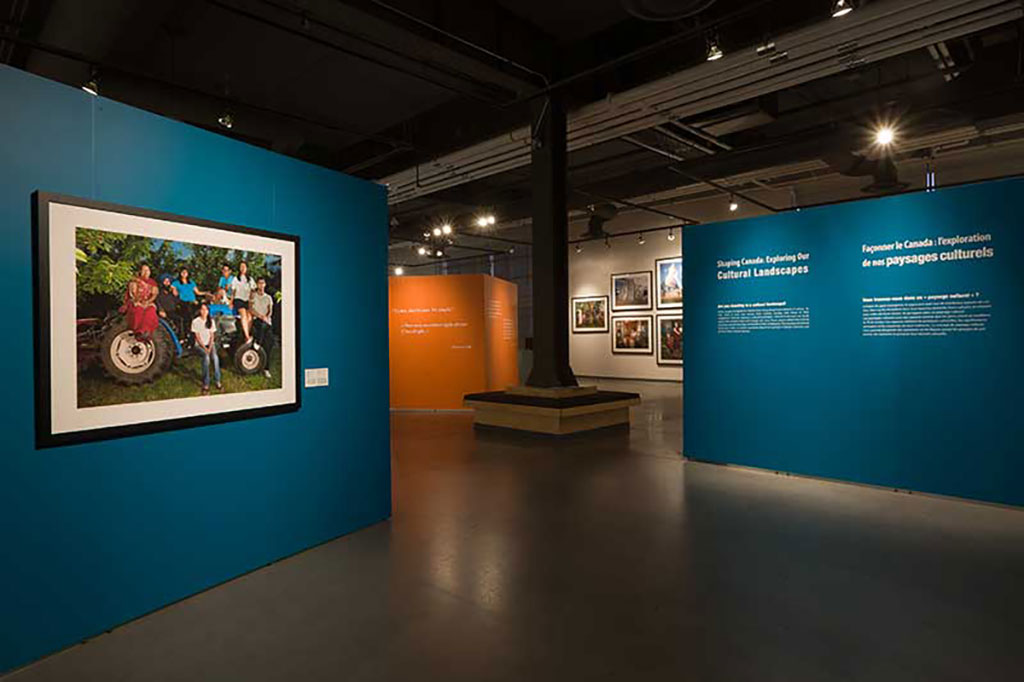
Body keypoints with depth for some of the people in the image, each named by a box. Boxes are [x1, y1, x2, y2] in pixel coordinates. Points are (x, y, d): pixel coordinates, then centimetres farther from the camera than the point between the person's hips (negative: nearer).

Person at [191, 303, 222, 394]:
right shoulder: (195, 321, -2)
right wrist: (204, 348, -16)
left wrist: (210, 348, -11)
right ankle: (206, 384, -29)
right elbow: (197, 337, -5)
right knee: (206, 357, -33)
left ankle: (218, 382, -26)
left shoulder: (211, 321, 8)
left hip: (210, 344, 3)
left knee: (215, 357, -30)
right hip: (200, 345, -3)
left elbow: (212, 336, 4)